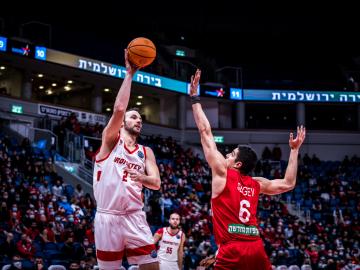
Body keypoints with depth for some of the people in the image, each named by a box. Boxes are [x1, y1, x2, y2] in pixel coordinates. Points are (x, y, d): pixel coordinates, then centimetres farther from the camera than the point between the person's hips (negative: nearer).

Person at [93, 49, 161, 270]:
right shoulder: (111, 140, 4)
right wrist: (130, 74, -10)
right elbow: (119, 109, -13)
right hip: (108, 217, -3)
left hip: (135, 217, 3)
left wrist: (141, 178, -17)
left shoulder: (146, 152, 15)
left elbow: (156, 183, 5)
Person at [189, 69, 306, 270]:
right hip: (257, 249, 6)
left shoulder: (223, 173, 5)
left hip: (232, 250, -6)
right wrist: (294, 150, 30)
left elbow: (206, 132, 7)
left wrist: (195, 98, 12)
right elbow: (289, 184, 27)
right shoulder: (256, 184, 16)